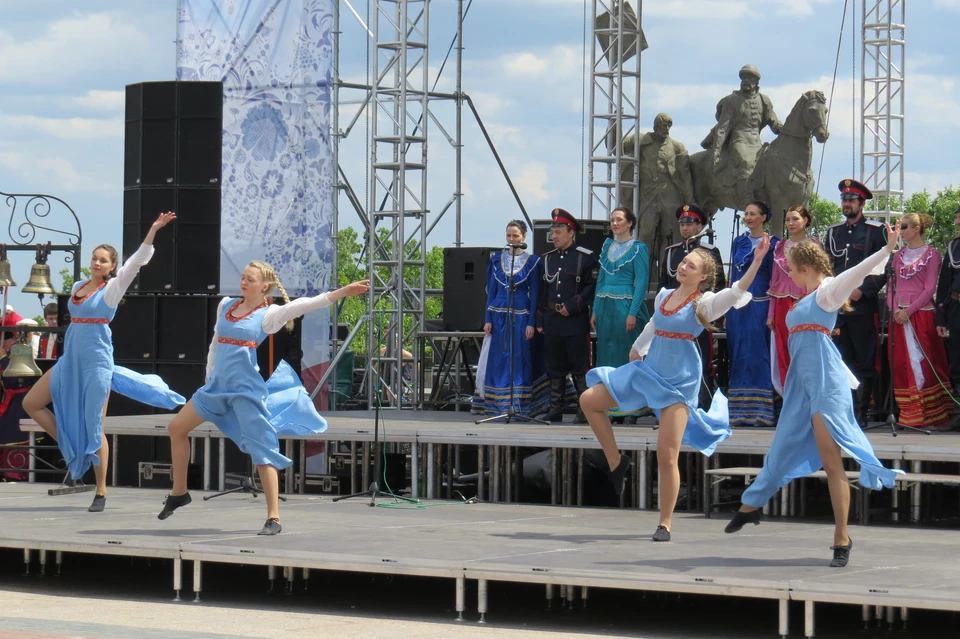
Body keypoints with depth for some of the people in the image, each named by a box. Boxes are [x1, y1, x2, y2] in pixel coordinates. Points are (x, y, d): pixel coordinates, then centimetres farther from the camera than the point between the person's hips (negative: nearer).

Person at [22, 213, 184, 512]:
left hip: (96, 362, -7)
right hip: (70, 360, 7)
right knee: (31, 403, 3)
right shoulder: (78, 287, 12)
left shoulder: (112, 288, -5)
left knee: (94, 426, -4)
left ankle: (101, 491, 4)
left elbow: (136, 262, -14)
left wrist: (152, 232, -23)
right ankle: (70, 449, 14)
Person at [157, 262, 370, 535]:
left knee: (262, 451, -8)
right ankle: (179, 492, 23)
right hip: (219, 386, 6)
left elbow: (304, 305, -18)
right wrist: (209, 376, 15)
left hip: (248, 390, -6)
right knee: (176, 427, 8)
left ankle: (273, 518, -4)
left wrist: (343, 292, -28)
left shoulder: (269, 315, -6)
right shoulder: (226, 305, 11)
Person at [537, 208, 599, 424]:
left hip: (576, 322, -6)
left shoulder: (586, 257, -4)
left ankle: (584, 412, -1)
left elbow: (593, 287, -8)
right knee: (555, 369, 9)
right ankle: (554, 411, 13)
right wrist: (540, 320, 11)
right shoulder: (548, 258, 14)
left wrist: (572, 305, -15)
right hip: (552, 322, 6)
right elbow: (543, 291, 16)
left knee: (580, 369, -4)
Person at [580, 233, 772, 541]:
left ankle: (665, 524, 3)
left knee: (667, 456, -7)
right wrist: (637, 350, 36)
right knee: (589, 400, 2)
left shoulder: (704, 303, -10)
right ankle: (615, 462, 14)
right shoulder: (664, 296, 7)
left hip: (680, 380, -6)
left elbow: (737, 292, -26)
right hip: (650, 370, 6)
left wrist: (757, 260, -35)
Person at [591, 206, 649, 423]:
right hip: (606, 308, 6)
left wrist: (633, 313, -17)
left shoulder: (638, 249, -4)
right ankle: (612, 408, 10)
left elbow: (641, 283, -9)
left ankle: (630, 410, -2)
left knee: (627, 357, -5)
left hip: (625, 306, -6)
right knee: (608, 357, 6)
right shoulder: (607, 246, 14)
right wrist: (595, 310, 11)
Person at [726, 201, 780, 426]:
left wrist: (772, 312, -10)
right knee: (738, 355, 5)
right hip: (737, 305, 5)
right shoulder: (738, 242, 14)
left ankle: (760, 410, -4)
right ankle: (739, 411, 9)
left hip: (759, 305, -5)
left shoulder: (772, 244, -2)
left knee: (757, 355, -6)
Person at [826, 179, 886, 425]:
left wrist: (863, 291, -12)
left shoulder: (876, 231, 1)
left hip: (863, 306, -5)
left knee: (865, 361, -3)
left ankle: (861, 412, 0)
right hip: (836, 306, 5)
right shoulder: (833, 232, 17)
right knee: (841, 361, 3)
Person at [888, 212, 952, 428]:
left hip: (921, 314, -6)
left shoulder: (931, 254, -2)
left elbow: (929, 289, -8)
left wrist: (909, 311, -15)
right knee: (900, 365, 3)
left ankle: (928, 414, -4)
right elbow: (891, 285, 13)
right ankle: (907, 413, 7)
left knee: (922, 362, -7)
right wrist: (894, 308, -5)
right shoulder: (899, 255, 14)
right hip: (898, 317, 6)